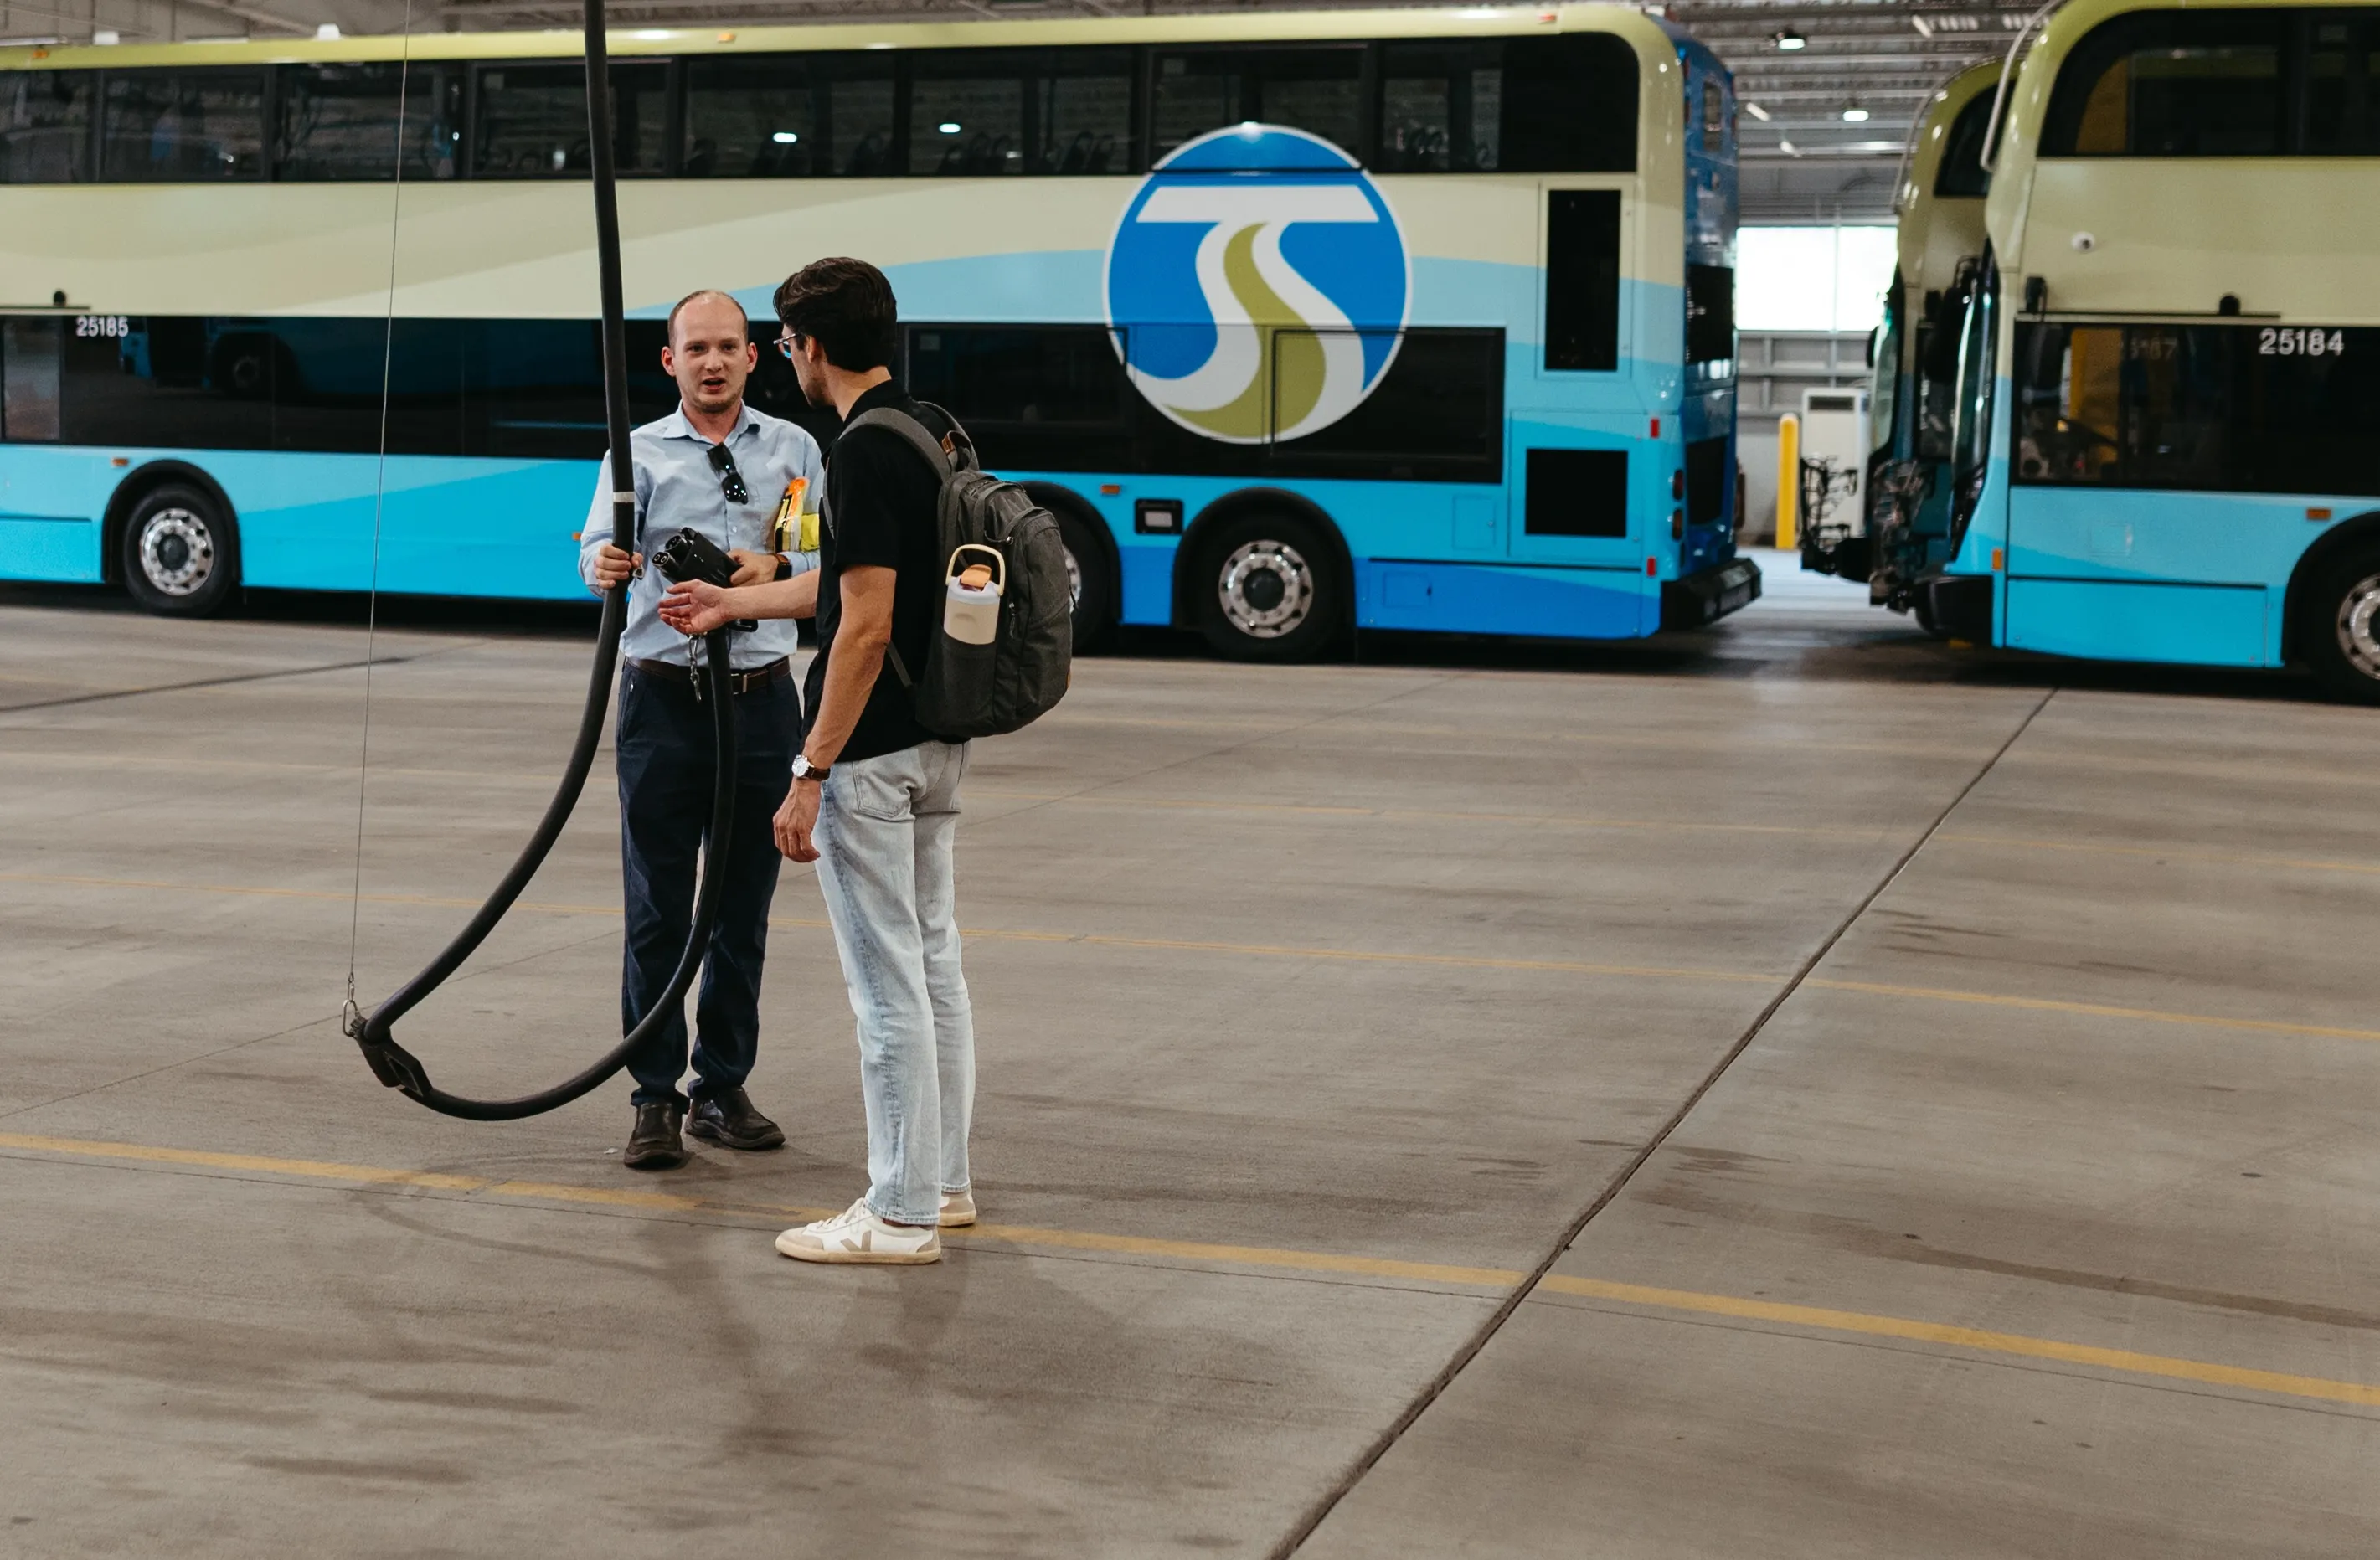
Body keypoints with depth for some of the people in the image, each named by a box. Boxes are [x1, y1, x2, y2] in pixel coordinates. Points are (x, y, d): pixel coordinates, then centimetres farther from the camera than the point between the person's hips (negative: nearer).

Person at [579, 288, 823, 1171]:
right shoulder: (641, 451, 4)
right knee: (657, 911, -1)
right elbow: (600, 542, -11)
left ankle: (724, 1089, 19)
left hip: (763, 701, 2)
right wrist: (604, 566, -34)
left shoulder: (793, 449, 9)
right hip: (664, 702, -2)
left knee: (744, 910, 8)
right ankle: (656, 1099, 7)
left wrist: (773, 567, -18)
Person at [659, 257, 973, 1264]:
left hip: (872, 754, -10)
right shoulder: (932, 434, 10)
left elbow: (865, 627, -23)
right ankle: (942, 1182, 24)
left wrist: (811, 774, -20)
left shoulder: (865, 454, -20)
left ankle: (901, 1213, 3)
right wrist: (733, 602, 33)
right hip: (936, 741, 10)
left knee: (888, 983, -3)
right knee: (932, 965, 15)